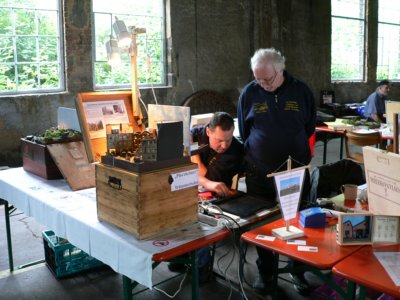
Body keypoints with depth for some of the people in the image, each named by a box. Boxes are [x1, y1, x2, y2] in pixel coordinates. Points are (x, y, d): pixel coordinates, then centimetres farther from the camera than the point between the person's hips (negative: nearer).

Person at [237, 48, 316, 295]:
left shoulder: (301, 91, -2)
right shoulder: (249, 93, -2)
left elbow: (309, 127, 9)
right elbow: (244, 132, 7)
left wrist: (296, 152, 5)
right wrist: (255, 156, 6)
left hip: (295, 171, 0)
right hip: (259, 173, 0)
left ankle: (298, 270, 29)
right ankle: (265, 272, 28)